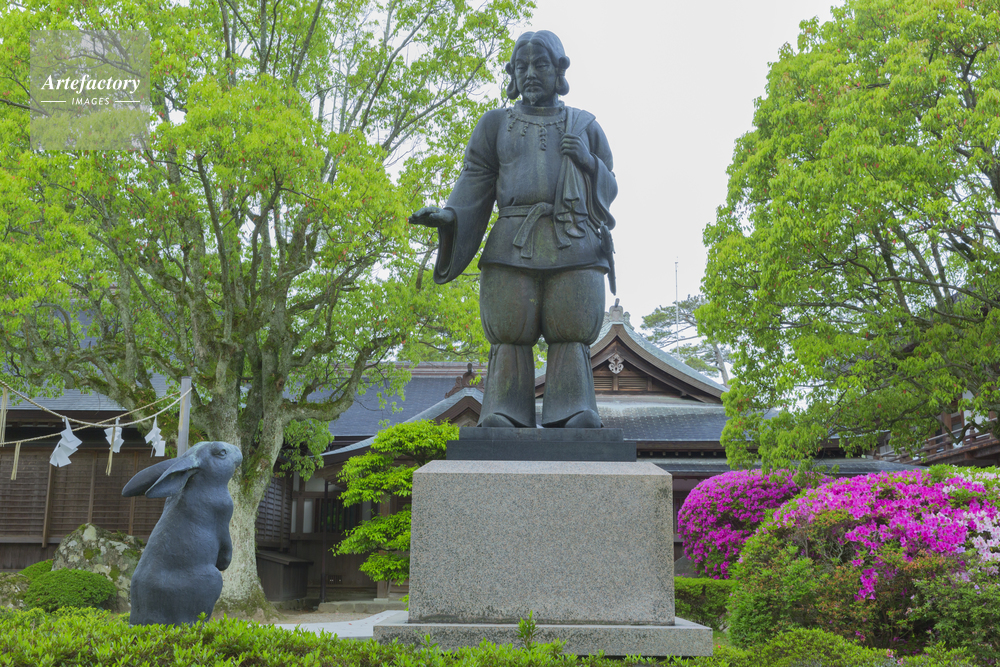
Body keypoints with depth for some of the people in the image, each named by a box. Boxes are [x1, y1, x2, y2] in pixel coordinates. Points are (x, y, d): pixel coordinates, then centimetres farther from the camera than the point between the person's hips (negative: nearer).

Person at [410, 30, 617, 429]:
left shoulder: (586, 127, 18)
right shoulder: (496, 125, 15)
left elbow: (605, 190, 16)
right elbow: (474, 187, 7)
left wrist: (588, 162, -4)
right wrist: (447, 217, -12)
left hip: (574, 251, 0)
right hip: (513, 249, 0)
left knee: (571, 337, -11)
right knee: (510, 337, -10)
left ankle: (574, 422, -14)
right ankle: (503, 424, -12)